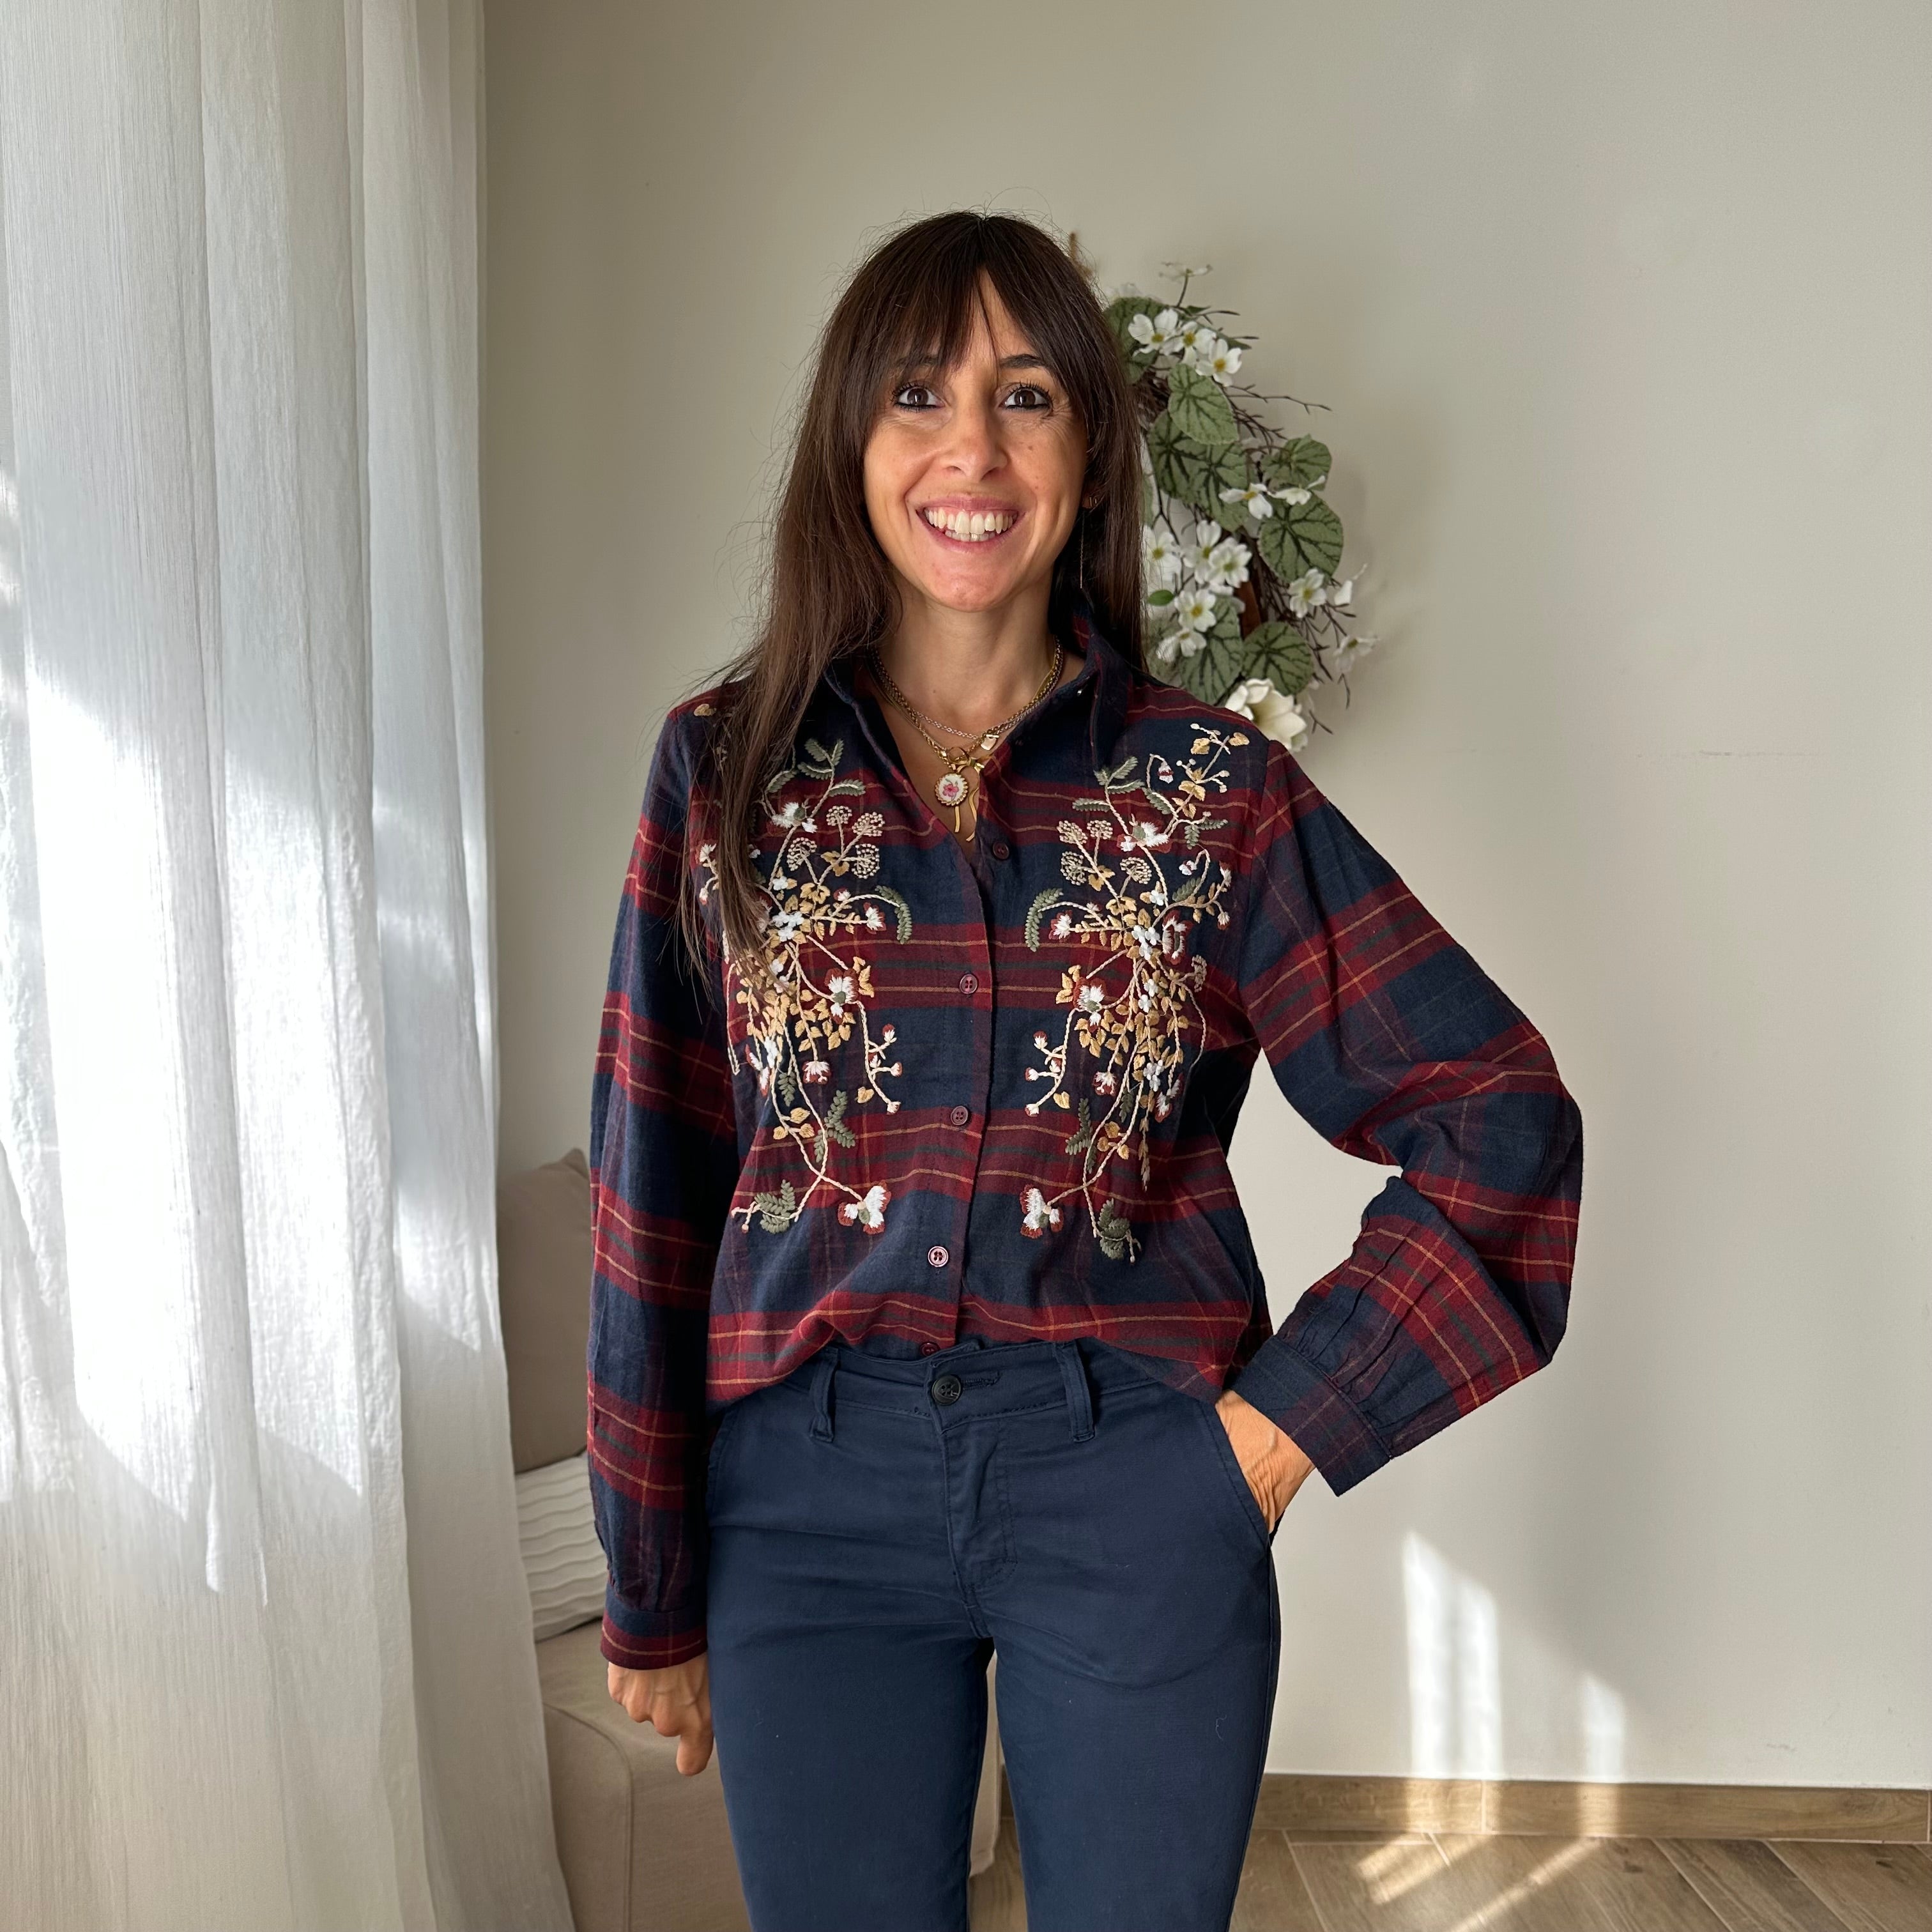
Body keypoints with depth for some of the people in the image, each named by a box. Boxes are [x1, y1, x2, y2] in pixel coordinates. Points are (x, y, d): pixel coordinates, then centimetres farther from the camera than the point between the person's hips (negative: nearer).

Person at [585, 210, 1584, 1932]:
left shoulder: (1211, 787, -2)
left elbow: (1500, 1115, -1)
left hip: (1138, 1488, 0)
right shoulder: (726, 767, 0)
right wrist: (655, 1587, 5)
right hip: (808, 1492, 1)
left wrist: (1291, 1418, -6)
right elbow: (655, 1187, 2)